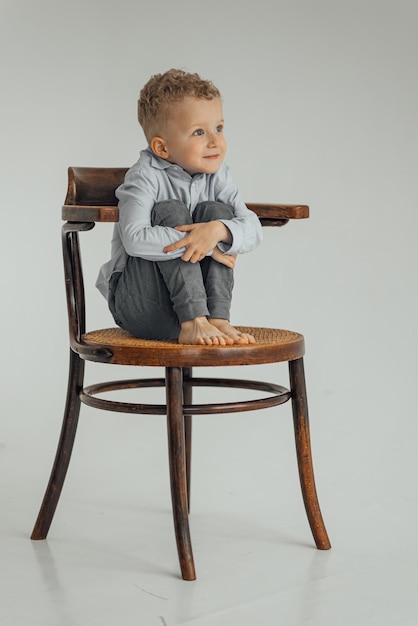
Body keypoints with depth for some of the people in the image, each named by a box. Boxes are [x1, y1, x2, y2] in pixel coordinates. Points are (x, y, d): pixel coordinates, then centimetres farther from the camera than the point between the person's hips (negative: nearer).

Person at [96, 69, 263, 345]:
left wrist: (217, 230, -33)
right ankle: (193, 323, -30)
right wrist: (202, 245, -30)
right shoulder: (146, 177, -15)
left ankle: (218, 318, -24)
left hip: (195, 295, 4)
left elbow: (253, 229, -10)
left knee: (217, 211, -14)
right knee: (170, 212, -23)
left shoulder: (217, 176, 1)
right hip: (137, 303, -4)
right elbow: (135, 239, -30)